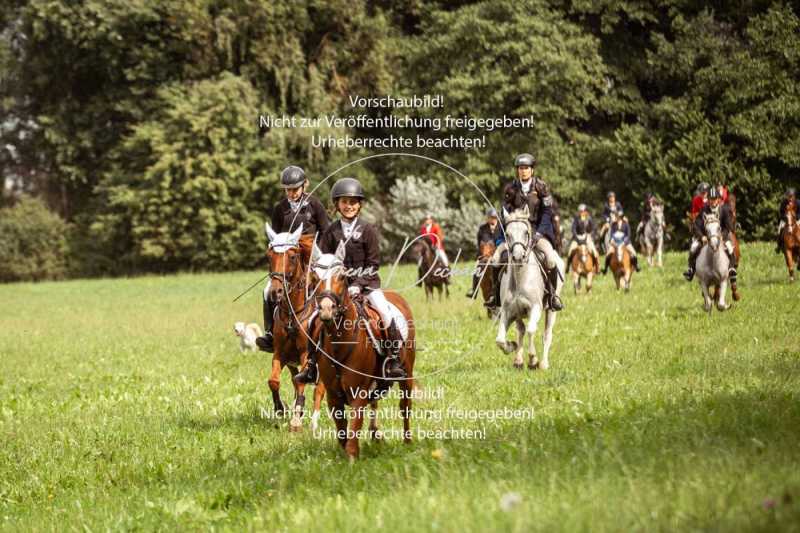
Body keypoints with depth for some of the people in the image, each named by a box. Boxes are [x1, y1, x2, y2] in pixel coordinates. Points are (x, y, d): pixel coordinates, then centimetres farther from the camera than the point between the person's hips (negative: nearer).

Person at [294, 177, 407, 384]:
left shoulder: (367, 230, -3)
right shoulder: (331, 231, 4)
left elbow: (373, 264, -4)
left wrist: (358, 285, -15)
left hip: (366, 282, -2)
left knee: (389, 315, -23)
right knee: (316, 315, -11)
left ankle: (394, 362, -13)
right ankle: (311, 367, -3)